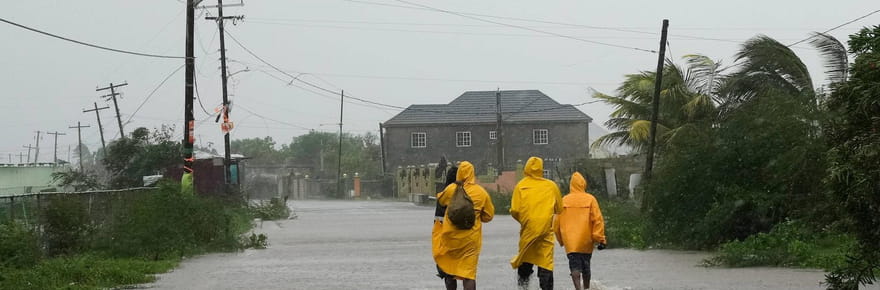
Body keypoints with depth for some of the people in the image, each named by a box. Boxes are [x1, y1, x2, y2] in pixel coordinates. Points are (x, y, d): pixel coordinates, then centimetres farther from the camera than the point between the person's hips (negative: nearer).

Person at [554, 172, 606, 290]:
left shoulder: (564, 200, 2)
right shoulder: (590, 199, -2)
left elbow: (557, 223, 8)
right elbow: (598, 220, -5)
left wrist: (561, 240, 20)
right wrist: (600, 239, -3)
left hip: (570, 241, -1)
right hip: (586, 240, 1)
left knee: (575, 267, -6)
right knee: (586, 266, 17)